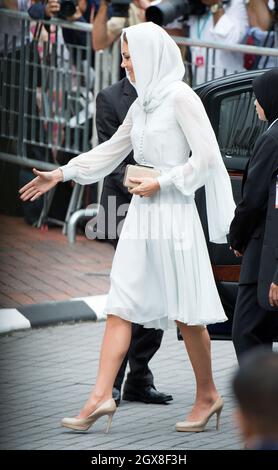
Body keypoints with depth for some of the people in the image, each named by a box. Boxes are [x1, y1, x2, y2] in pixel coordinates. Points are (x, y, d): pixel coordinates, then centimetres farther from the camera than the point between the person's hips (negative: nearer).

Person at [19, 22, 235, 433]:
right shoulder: (141, 105, 13)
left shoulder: (180, 97, -10)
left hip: (173, 213, -8)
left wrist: (161, 183, -14)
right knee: (120, 307, 1)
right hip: (141, 215, 8)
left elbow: (206, 156, -14)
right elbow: (110, 151, 21)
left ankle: (208, 395, 14)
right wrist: (60, 174, 18)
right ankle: (101, 396, -2)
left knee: (186, 313, 1)